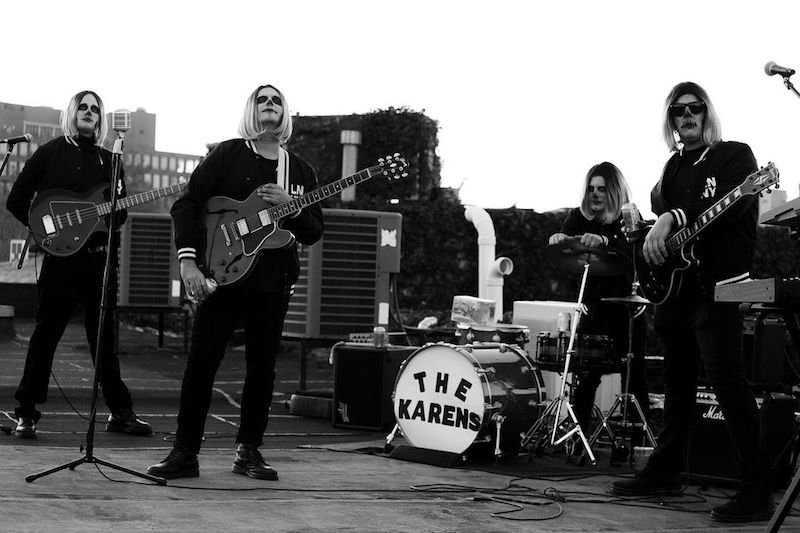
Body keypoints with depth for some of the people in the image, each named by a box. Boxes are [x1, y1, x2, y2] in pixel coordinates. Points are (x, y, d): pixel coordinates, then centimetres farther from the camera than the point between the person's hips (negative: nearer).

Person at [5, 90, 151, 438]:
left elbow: (120, 213, 19)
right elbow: (16, 201, 1)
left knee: (103, 335, 9)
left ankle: (120, 412, 13)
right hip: (61, 255, -4)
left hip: (100, 256, 4)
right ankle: (26, 413, 4)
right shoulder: (50, 153, 3)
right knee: (46, 333, -2)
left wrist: (114, 210, -3)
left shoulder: (108, 160, 16)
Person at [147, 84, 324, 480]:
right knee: (201, 362, -5)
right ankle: (185, 453, 1)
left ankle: (248, 451, 17)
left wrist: (290, 206, -10)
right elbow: (186, 205, -4)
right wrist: (188, 260, -15)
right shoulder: (228, 155, 2)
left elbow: (313, 234, 10)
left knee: (262, 368, 6)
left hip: (273, 283, 4)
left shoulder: (301, 172, 12)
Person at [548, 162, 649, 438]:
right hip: (594, 307, 2)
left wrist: (602, 241, -44)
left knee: (634, 378, -2)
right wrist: (558, 239, -37)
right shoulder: (580, 217, 5)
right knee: (584, 377, -4)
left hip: (626, 308, -2)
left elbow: (631, 251, -24)